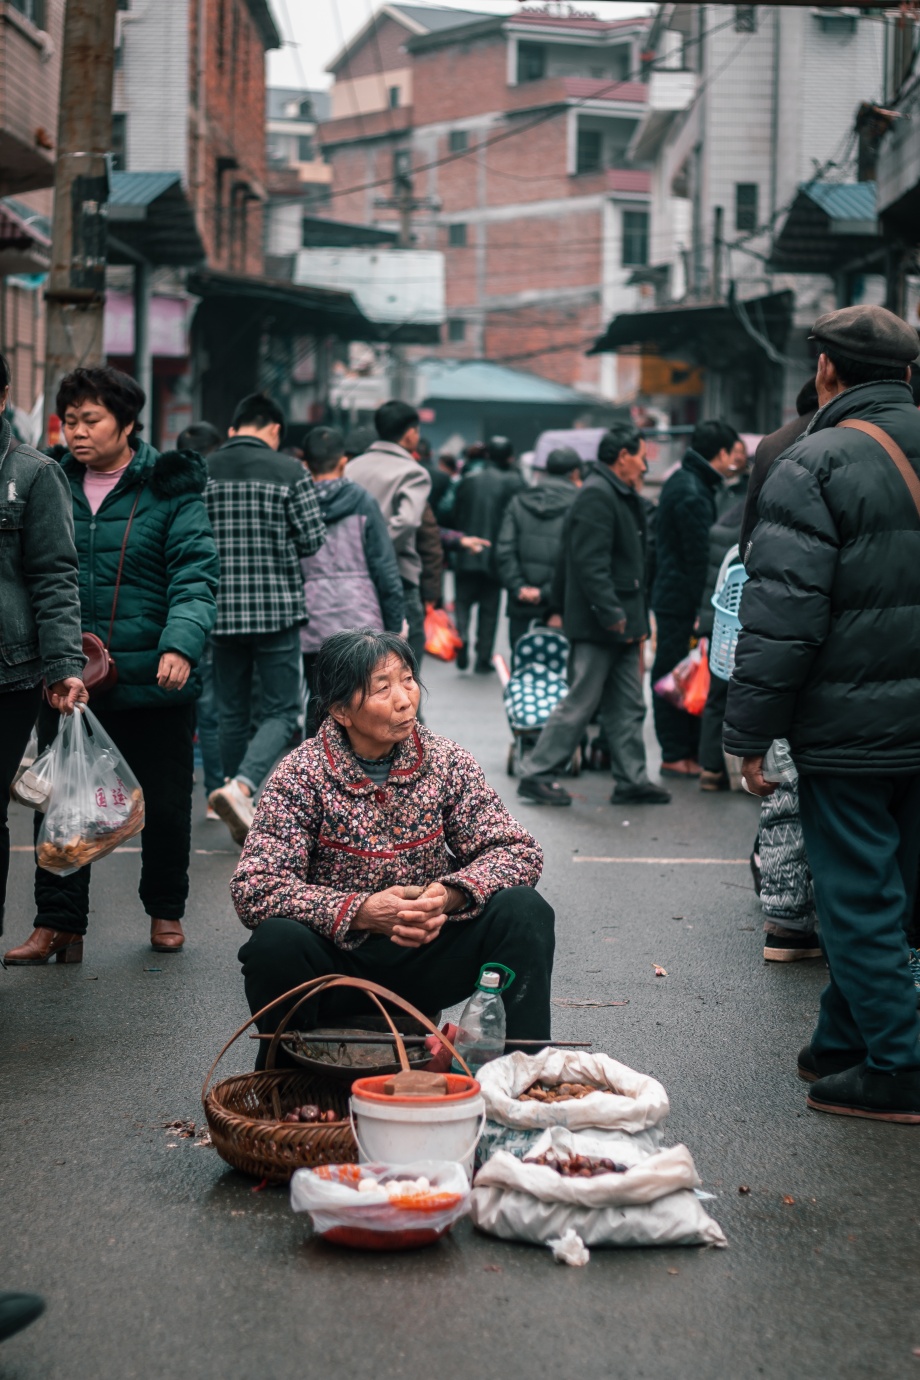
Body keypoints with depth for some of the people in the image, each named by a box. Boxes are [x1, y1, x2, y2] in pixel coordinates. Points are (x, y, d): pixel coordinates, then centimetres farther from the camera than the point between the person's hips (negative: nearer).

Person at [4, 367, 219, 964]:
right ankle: (58, 925, 11)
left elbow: (196, 575, -12)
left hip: (153, 680, -3)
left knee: (164, 804, 10)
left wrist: (180, 646, -29)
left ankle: (166, 912, 30)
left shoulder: (170, 489, -4)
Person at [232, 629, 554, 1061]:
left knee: (524, 910, -20)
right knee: (276, 941, -33)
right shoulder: (302, 775, -10)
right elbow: (254, 887, -19)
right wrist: (360, 911, -31)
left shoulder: (447, 761, -1)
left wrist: (450, 894, -23)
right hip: (338, 958, -2)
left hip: (425, 957, 2)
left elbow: (517, 851, -2)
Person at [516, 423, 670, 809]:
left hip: (620, 623, 10)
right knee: (580, 704, -5)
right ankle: (536, 774, 3)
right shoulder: (595, 495, -15)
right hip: (597, 623, -10)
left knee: (628, 706, 11)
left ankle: (632, 780, 16)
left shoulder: (621, 496, 18)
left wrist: (636, 621, 19)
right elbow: (590, 564, -23)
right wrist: (613, 616, -24)